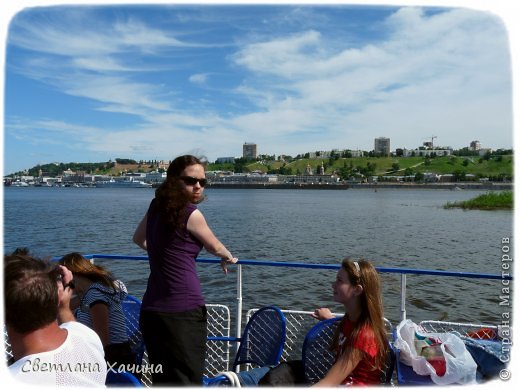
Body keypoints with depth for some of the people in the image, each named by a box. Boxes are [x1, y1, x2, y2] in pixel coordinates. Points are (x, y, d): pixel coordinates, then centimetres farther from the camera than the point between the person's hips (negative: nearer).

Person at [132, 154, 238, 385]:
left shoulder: (156, 207, 10)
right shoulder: (190, 213, -10)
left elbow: (139, 238, 28)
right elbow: (214, 247, 6)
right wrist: (228, 258, 27)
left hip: (151, 309, 8)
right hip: (183, 311, -8)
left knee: (162, 380, 19)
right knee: (187, 380, 1)